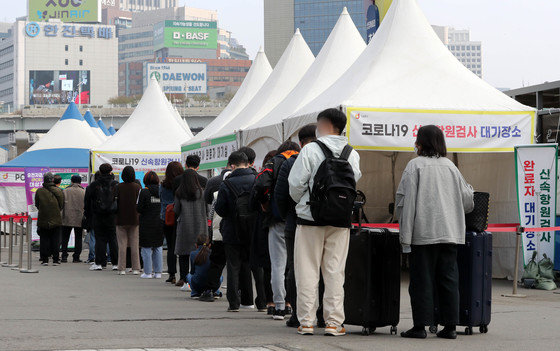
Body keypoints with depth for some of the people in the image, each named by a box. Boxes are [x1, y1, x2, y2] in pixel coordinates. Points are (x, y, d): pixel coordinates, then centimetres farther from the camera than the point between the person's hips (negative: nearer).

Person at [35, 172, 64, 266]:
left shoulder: (39, 191, -6)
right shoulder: (59, 191, -5)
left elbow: (37, 205, 5)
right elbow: (62, 205, 4)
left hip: (43, 219, 0)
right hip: (56, 220, 0)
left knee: (44, 240, 6)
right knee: (55, 240, 6)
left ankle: (44, 259, 3)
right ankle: (55, 260, 6)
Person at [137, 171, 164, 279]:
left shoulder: (144, 191, -12)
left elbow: (139, 209, -13)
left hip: (147, 224, -4)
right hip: (160, 224, 4)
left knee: (146, 248, 3)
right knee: (158, 248, 11)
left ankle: (148, 272, 4)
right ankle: (158, 272, 11)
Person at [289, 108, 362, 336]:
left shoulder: (311, 150, -7)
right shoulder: (352, 154, 4)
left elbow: (296, 184, -8)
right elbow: (355, 183, 7)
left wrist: (301, 202, 12)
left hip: (310, 218, -3)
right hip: (341, 222, 3)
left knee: (308, 270, 3)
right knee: (335, 271, 7)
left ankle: (306, 322, 2)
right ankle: (334, 322, 6)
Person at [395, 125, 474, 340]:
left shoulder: (415, 166, -3)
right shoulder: (450, 167, 11)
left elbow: (404, 201, -8)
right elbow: (467, 201, 17)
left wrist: (405, 232, -5)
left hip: (423, 233, -4)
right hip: (450, 233, 4)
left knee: (422, 279, 0)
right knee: (448, 279, 7)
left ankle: (420, 326, 0)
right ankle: (450, 326, 7)